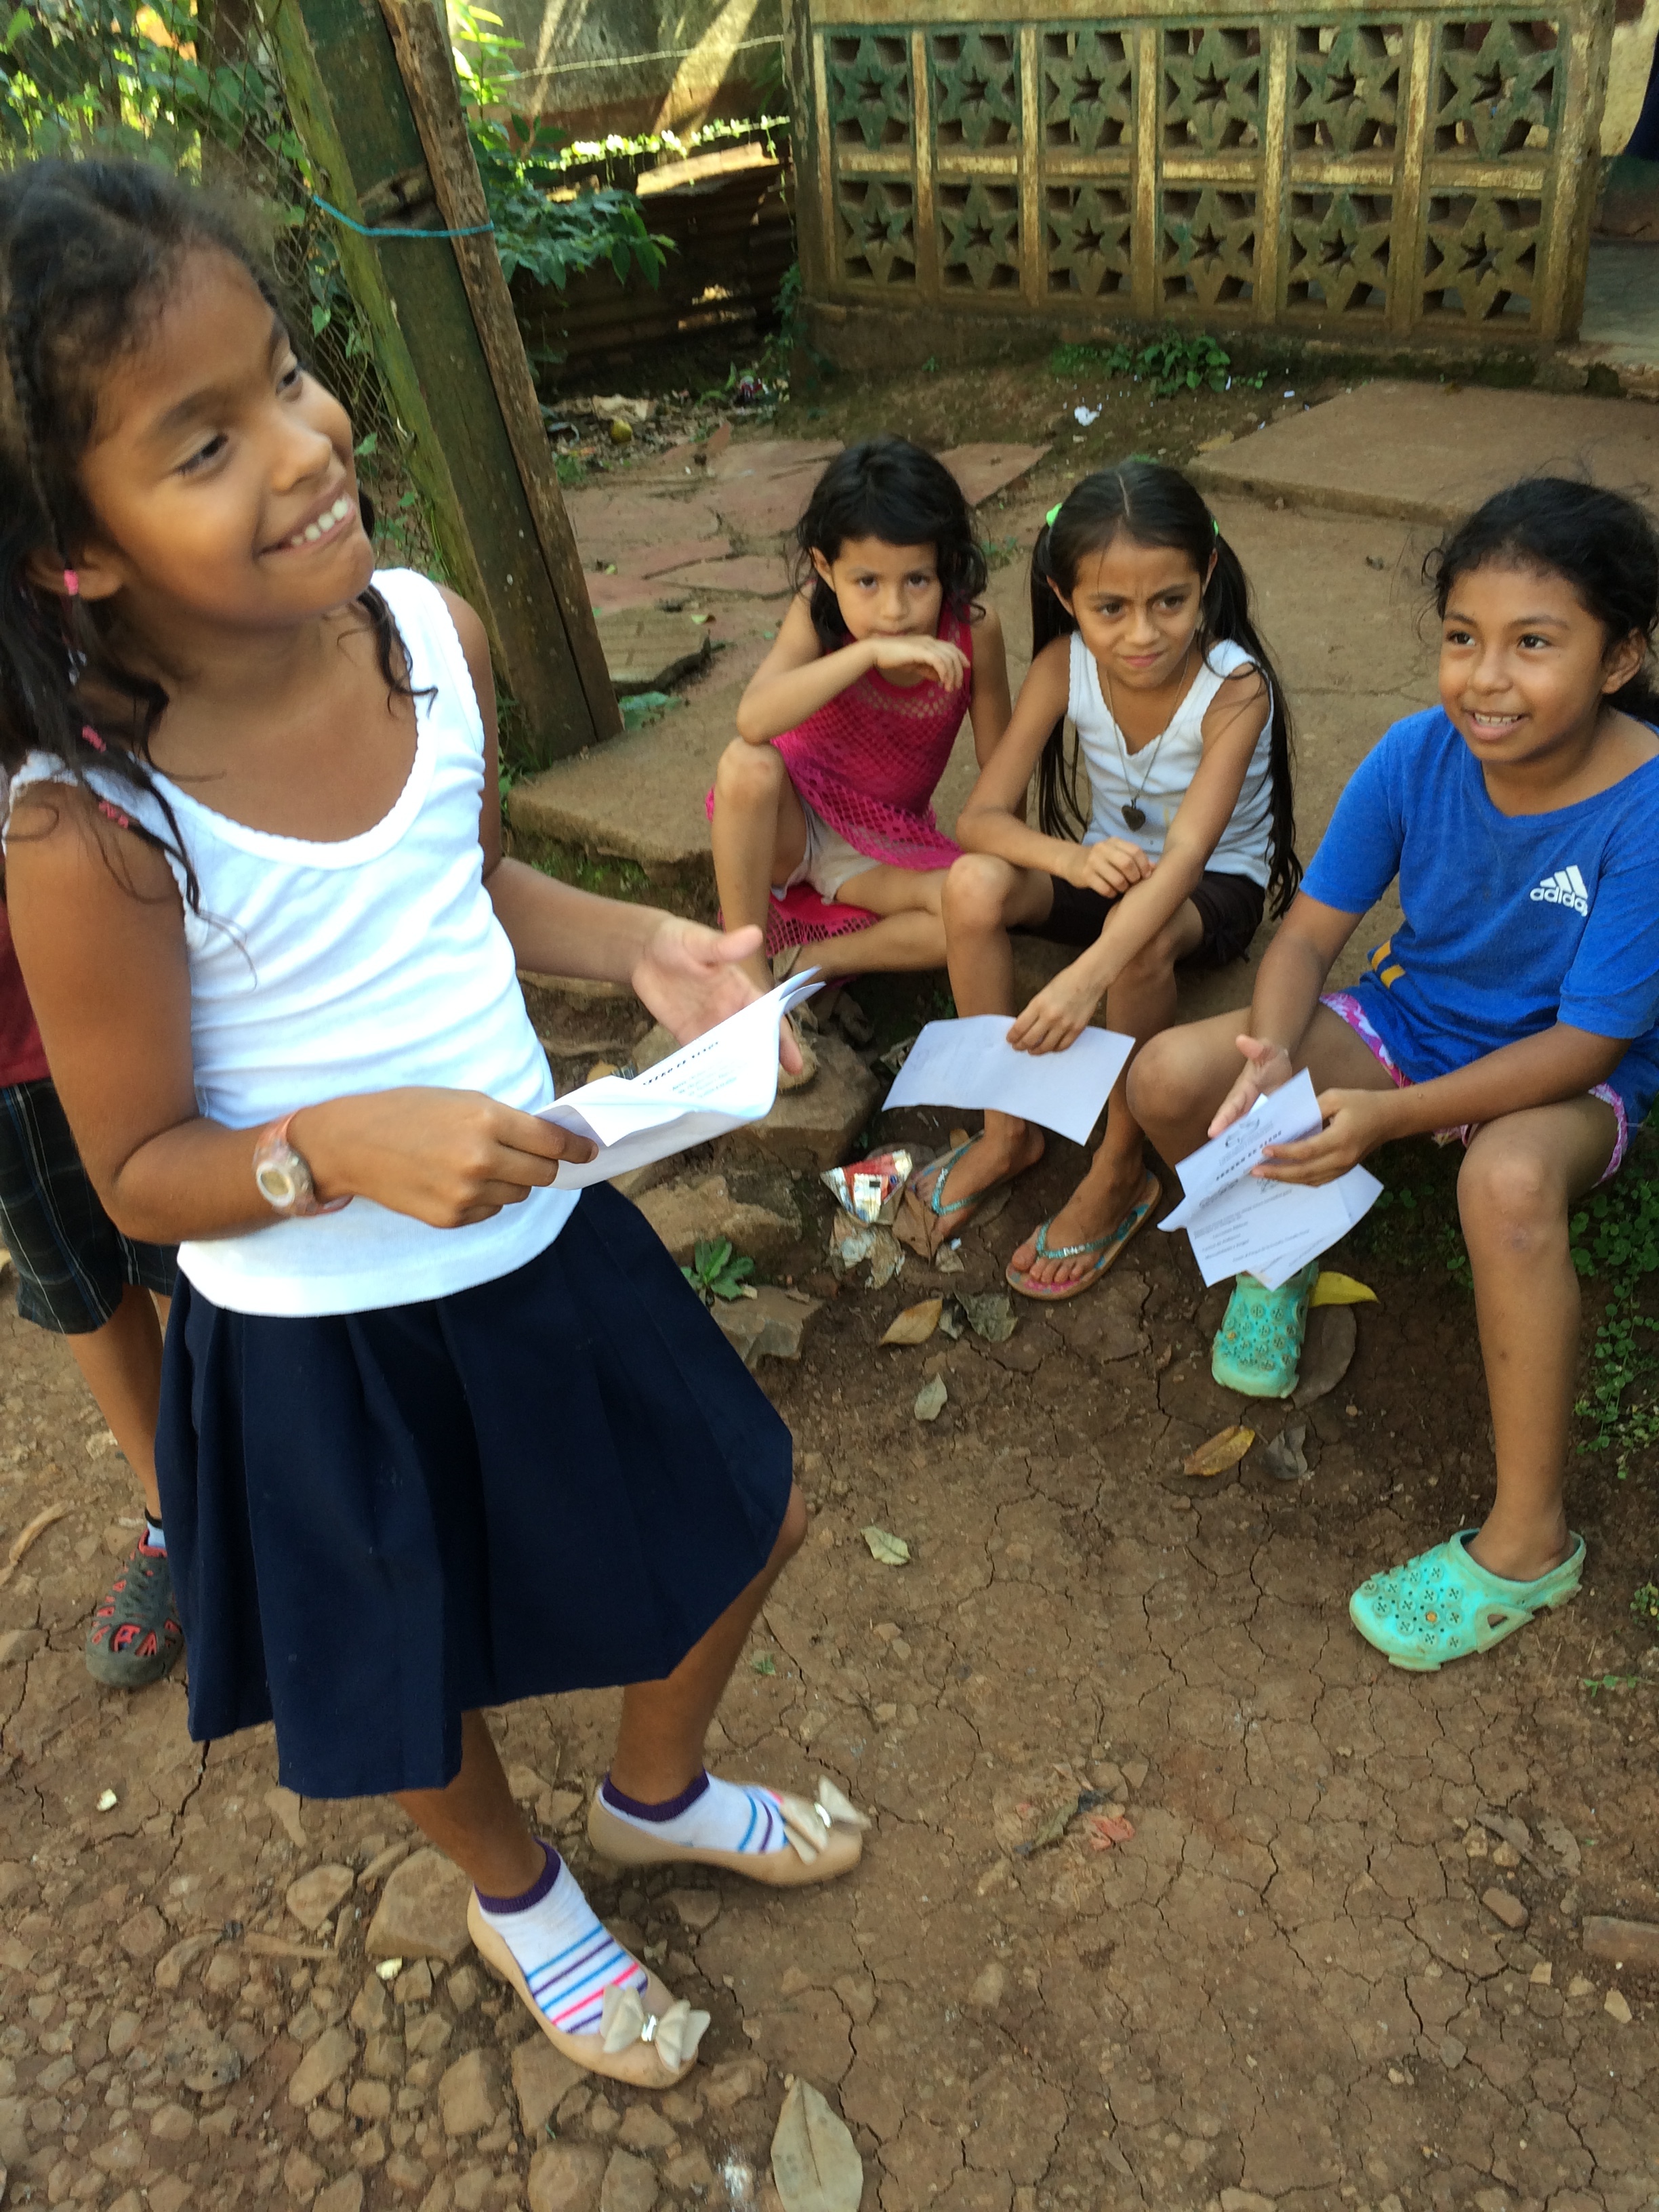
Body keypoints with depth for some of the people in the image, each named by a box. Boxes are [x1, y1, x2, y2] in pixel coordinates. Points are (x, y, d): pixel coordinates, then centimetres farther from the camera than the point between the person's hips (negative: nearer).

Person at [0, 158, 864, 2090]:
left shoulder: (428, 629, -12)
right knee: (420, 1701, 20)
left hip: (539, 1238, 5)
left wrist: (638, 944, -9)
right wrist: (346, 1148, -33)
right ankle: (517, 1894, 59)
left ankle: (657, 1788, 57)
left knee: (744, 1522, 22)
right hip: (322, 1342, -5)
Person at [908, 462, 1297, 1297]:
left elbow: (1183, 858, -39)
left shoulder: (1235, 688, -27)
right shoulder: (1066, 665, -16)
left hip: (1217, 887, -3)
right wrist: (1072, 858, -39)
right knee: (973, 886, -26)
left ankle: (1119, 1174, -16)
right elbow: (982, 815, -17)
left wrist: (1085, 977, -55)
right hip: (1109, 866, 4)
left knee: (1138, 937, -38)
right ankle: (1008, 1131, -8)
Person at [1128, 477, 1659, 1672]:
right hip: (1410, 1019, 4)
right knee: (1171, 1077, -18)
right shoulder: (1418, 756, -16)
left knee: (1509, 1179, -40)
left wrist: (1387, 1115, -35)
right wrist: (1274, 1051, -31)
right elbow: (1311, 934, -10)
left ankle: (1529, 1541, -20)